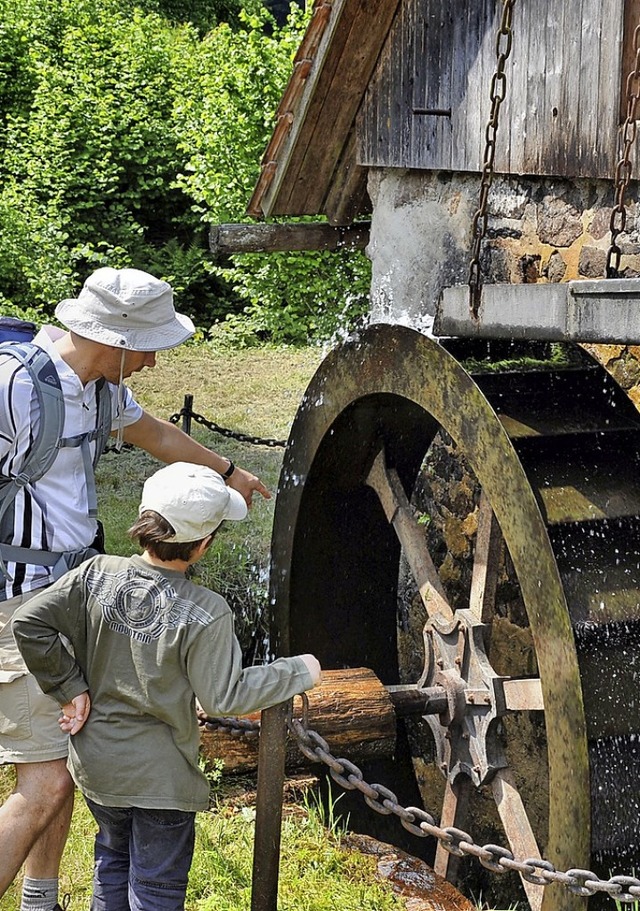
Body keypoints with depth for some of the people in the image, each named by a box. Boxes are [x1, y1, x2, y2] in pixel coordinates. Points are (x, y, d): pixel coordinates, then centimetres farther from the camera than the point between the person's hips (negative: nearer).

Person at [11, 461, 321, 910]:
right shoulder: (206, 615, -25)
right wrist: (298, 672, -8)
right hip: (160, 777, -5)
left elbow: (29, 622, -13)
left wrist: (70, 688, -4)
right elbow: (223, 697, -19)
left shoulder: (96, 575, -14)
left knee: (113, 859, 28)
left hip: (95, 765, 5)